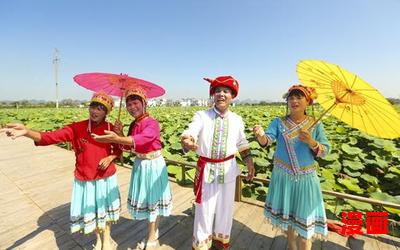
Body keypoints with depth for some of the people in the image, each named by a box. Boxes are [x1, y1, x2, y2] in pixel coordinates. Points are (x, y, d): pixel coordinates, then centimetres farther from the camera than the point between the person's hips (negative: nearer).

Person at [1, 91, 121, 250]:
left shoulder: (111, 129, -9)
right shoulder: (76, 128, -11)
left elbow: (118, 149, 3)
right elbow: (51, 137, -22)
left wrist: (110, 158, -16)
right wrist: (26, 132, -38)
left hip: (106, 177, 0)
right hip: (84, 179, 0)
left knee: (104, 208, 18)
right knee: (89, 210, 17)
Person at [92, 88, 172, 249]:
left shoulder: (152, 123, -19)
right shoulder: (133, 125, 5)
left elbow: (142, 139, -38)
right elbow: (128, 147, 5)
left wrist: (116, 139, -50)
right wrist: (120, 133, -12)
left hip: (153, 165, -7)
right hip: (140, 165, 8)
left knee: (153, 199, 7)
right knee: (144, 199, 18)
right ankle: (153, 231, 41)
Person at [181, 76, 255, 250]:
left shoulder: (237, 120, 1)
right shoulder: (201, 116, -10)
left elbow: (242, 144, 12)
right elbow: (188, 134, -25)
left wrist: (249, 163, 4)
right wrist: (187, 142, -48)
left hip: (228, 168, 3)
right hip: (206, 169, -3)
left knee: (225, 207, 19)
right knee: (204, 209, 9)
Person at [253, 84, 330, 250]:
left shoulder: (316, 125, -4)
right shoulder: (278, 122, -6)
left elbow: (324, 151, -6)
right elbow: (267, 140, -21)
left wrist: (311, 142, -26)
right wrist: (260, 135, -43)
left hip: (305, 178, -1)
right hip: (283, 176, 1)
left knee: (304, 217, 6)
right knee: (286, 213, 18)